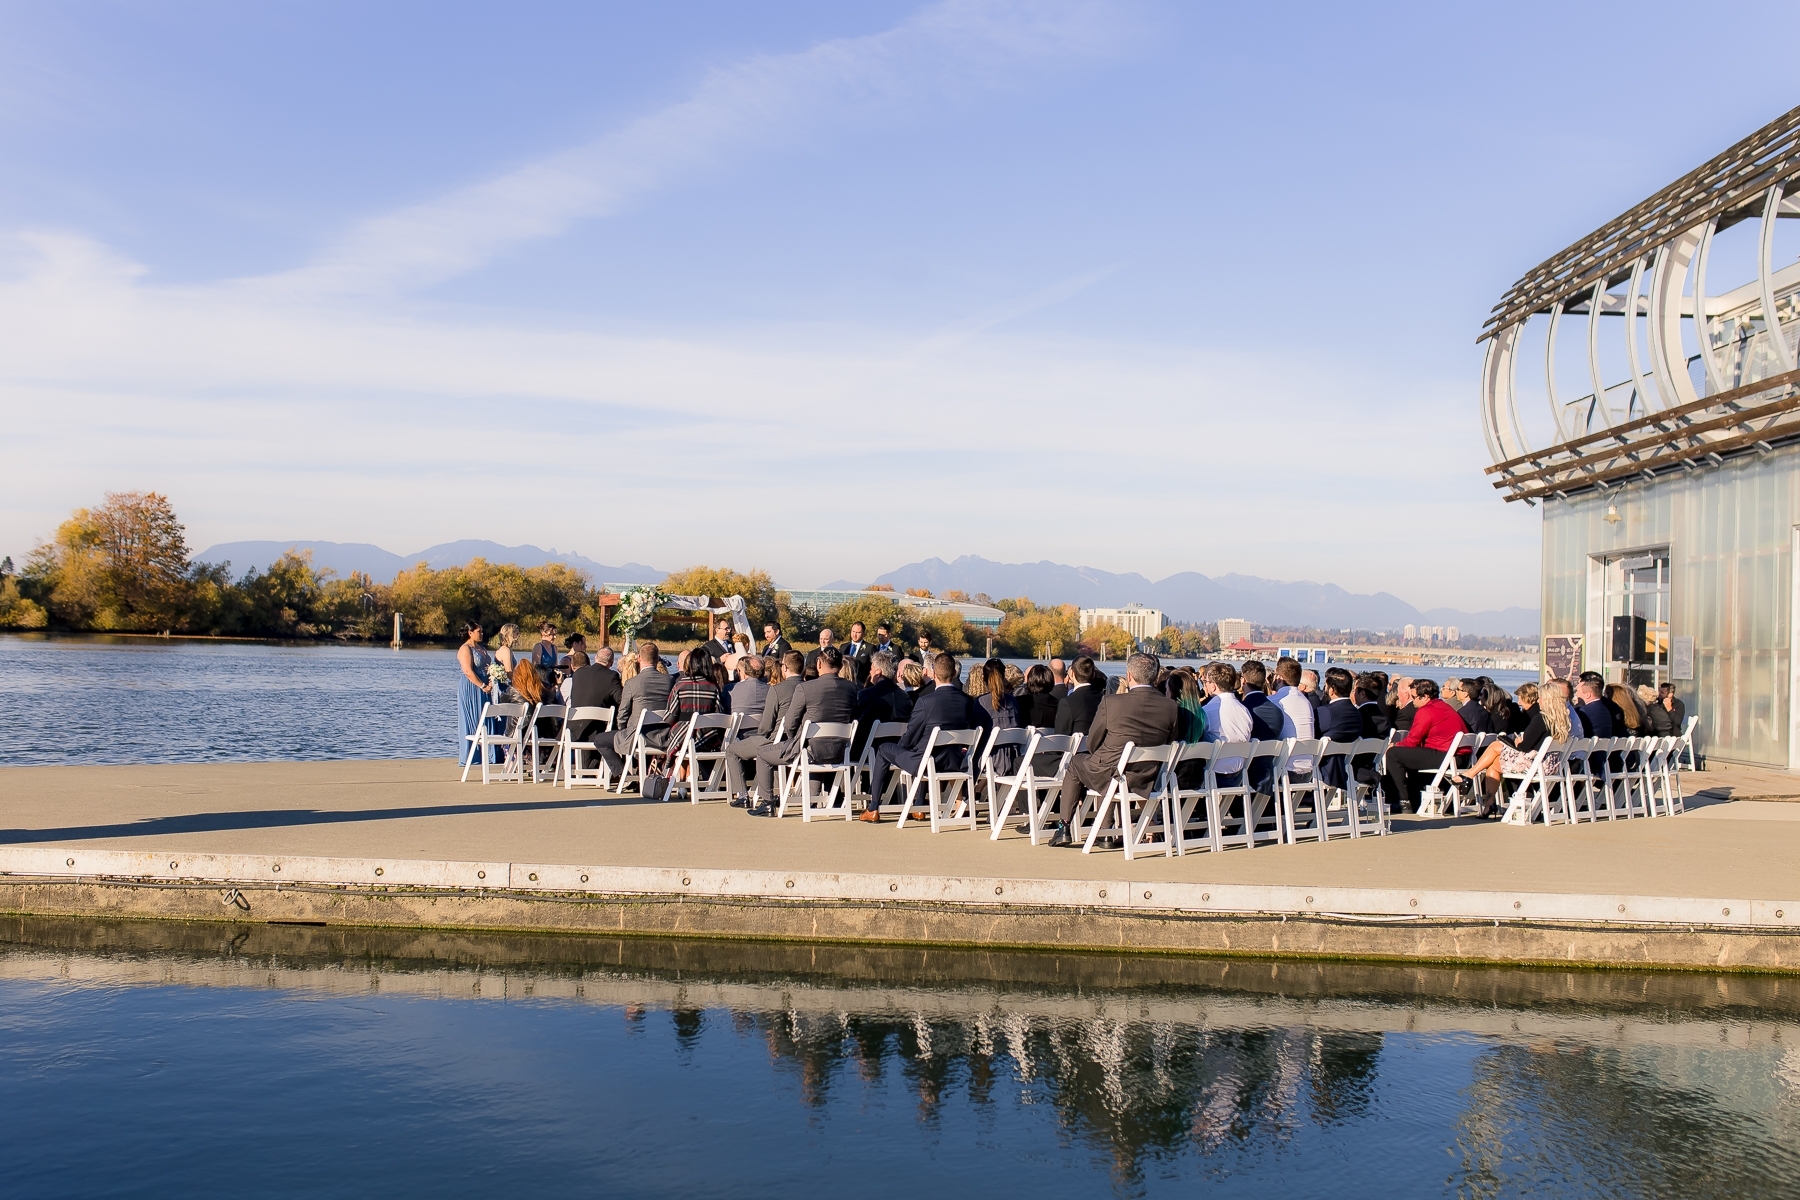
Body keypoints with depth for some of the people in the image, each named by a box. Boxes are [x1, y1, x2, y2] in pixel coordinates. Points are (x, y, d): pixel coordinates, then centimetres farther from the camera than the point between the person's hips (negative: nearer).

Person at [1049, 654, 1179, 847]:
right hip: (1149, 780, 4)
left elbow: (1091, 744, -4)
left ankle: (1064, 827, 27)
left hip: (1112, 776, -4)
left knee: (1076, 763, 26)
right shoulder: (1171, 706, -9)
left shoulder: (1111, 703, -16)